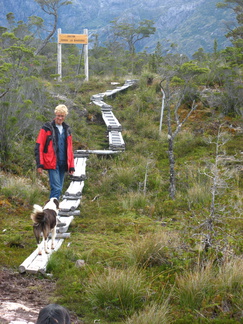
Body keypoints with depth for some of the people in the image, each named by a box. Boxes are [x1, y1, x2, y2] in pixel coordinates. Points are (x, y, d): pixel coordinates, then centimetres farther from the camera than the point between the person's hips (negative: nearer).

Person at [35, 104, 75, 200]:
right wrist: (39, 164, -11)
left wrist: (71, 166, 15)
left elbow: (69, 149, 20)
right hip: (52, 163, -6)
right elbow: (39, 146, -4)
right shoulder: (47, 128, -1)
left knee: (59, 189, 7)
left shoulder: (67, 130, 16)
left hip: (63, 164, 6)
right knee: (56, 188, -15)